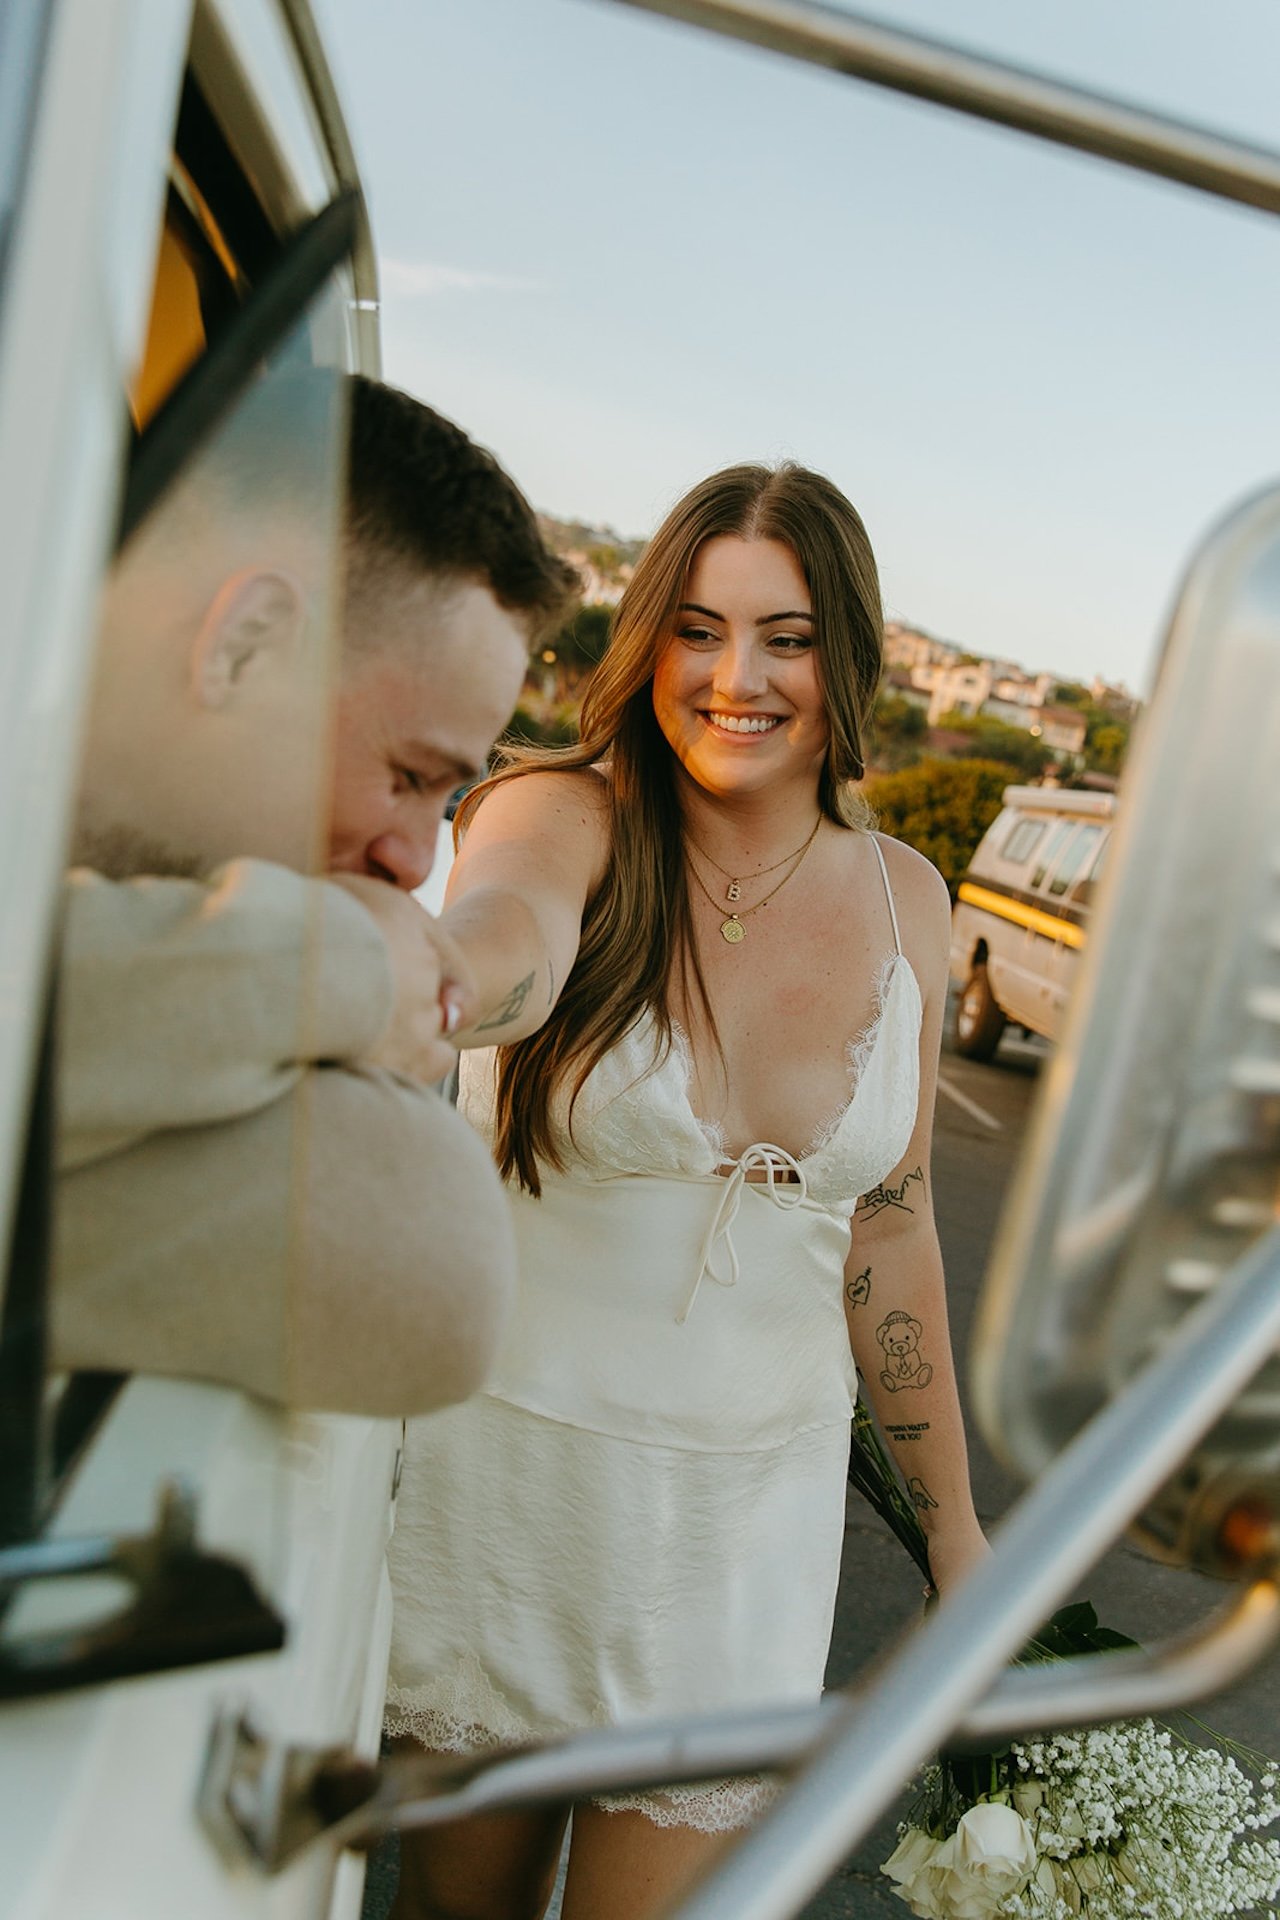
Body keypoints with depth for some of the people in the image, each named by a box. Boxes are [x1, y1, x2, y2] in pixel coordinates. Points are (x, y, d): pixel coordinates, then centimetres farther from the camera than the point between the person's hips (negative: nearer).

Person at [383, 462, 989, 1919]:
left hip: (755, 1498, 2)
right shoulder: (567, 815, -13)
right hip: (508, 1466, -1)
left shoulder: (904, 897, -3)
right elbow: (505, 933, -39)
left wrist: (951, 1524, 10)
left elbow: (887, 1220, 5)